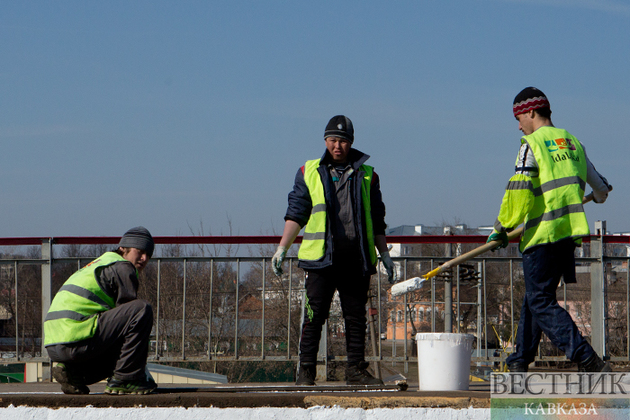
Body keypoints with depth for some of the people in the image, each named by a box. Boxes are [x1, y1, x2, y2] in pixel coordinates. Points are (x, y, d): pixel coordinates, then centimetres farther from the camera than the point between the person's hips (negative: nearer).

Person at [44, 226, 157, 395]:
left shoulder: (97, 266, 31)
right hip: (75, 341, -10)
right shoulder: (123, 268, 1)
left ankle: (71, 371, 9)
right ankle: (124, 380, -12)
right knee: (142, 310, -11)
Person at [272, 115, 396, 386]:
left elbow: (377, 221, 18)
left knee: (356, 318, 4)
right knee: (314, 317, -4)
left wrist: (384, 254, 14)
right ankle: (305, 371, 1)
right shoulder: (309, 173, 9)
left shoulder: (366, 176, 13)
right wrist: (282, 248, 0)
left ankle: (356, 370, 11)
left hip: (356, 261, 2)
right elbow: (296, 214, 8)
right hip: (320, 260, -2)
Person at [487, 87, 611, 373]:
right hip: (570, 233, 8)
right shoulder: (572, 143, 17)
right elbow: (601, 189, 25)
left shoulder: (532, 144, -5)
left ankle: (588, 360, -21)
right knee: (534, 296, 19)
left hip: (544, 233, -8)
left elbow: (519, 192, -16)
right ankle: (519, 362, 25)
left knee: (541, 302, -7)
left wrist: (503, 228, -6)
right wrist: (598, 196, 50)